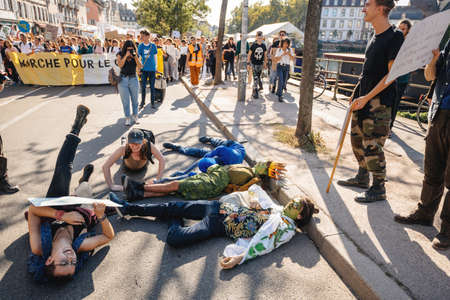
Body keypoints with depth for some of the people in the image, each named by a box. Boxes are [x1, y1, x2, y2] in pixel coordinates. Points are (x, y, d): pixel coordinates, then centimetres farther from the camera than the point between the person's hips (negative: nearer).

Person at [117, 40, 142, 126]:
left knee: (134, 99, 8)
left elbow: (140, 67, -7)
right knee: (125, 100, -1)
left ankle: (135, 116, 23)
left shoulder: (136, 55, 3)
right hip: (123, 80, -1)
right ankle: (127, 118, 7)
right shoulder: (120, 54, 1)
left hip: (133, 79, 1)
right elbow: (120, 65, -14)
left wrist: (135, 56, -16)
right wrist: (126, 55, -19)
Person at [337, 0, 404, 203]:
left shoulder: (395, 37, -12)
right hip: (363, 99, 8)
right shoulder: (374, 37, 13)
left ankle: (379, 189, 9)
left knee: (372, 146, -6)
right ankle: (362, 177, 31)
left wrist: (367, 97, -18)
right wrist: (357, 96, 15)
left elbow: (391, 74, -16)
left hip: (379, 102, -8)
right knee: (357, 140, 14)